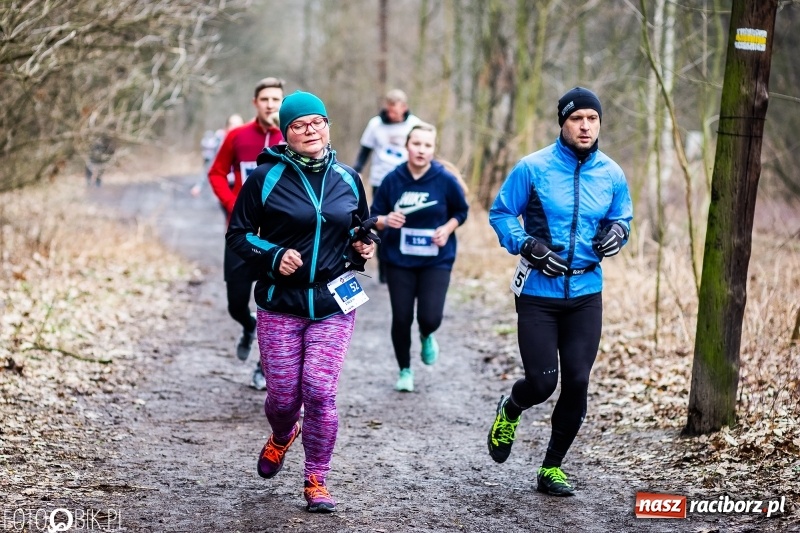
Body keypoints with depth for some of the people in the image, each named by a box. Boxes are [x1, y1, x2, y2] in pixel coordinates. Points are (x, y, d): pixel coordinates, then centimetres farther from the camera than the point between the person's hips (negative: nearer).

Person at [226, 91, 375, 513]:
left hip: (333, 304, 1)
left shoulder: (347, 179, 6)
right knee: (282, 396, 4)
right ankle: (281, 437, 42)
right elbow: (238, 234, 0)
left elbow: (360, 229, 22)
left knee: (320, 391, -10)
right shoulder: (266, 177, -5)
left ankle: (316, 481, 6)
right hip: (280, 306, -1)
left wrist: (363, 248, 0)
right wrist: (273, 256, -17)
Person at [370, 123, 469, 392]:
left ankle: (427, 336, 27)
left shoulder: (446, 180, -9)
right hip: (399, 261, 1)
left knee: (430, 317, -12)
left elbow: (461, 211, 6)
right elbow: (373, 216, 2)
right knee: (401, 319, 2)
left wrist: (447, 229, -11)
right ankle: (405, 370, 25)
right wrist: (386, 220, -21)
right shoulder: (392, 180, -6)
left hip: (436, 261, -1)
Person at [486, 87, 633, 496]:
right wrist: (528, 245, -16)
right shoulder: (533, 168, -8)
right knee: (543, 382, -7)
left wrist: (617, 231, -6)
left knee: (577, 383, 0)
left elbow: (622, 216, 18)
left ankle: (552, 468, 17)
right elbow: (500, 213, -1)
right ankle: (510, 410, 31)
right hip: (538, 293, -3)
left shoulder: (611, 174, 3)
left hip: (586, 294, 3)